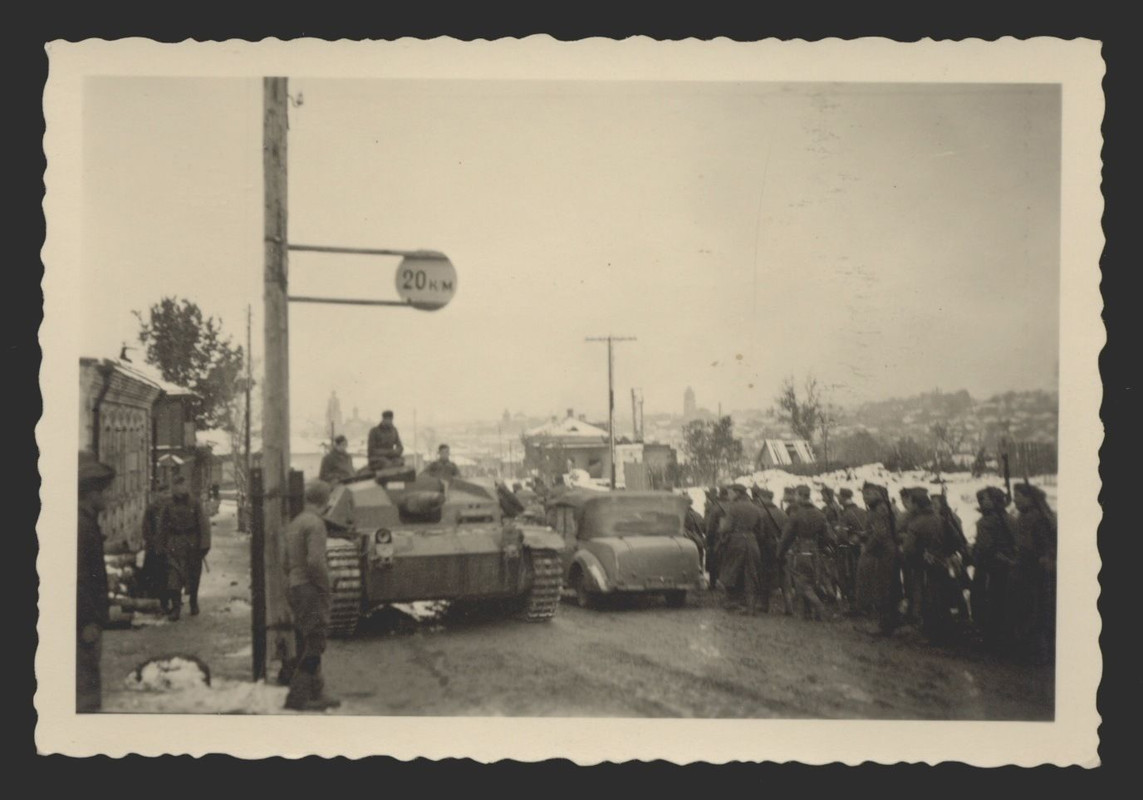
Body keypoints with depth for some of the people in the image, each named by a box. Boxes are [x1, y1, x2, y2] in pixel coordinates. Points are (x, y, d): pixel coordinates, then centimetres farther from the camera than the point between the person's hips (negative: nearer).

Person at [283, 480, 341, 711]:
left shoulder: (294, 523, 14)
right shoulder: (315, 523, -15)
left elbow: (285, 560, 17)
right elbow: (315, 561, -23)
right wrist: (326, 587, -12)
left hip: (293, 587, 9)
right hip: (310, 590, -9)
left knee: (307, 645, 13)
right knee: (313, 645, -6)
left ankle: (316, 694, 19)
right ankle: (297, 697, -7)